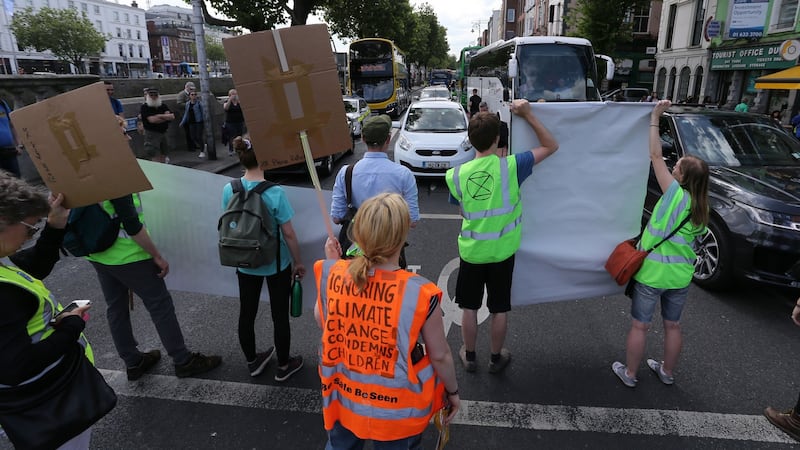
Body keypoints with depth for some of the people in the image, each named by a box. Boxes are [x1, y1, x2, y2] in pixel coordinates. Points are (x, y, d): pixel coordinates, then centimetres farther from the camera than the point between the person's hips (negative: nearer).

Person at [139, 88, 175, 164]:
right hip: (152, 134, -6)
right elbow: (152, 120, -18)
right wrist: (166, 117, -9)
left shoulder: (163, 106, 11)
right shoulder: (144, 107, -5)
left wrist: (160, 116, -16)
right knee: (155, 159, -12)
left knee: (163, 158, 12)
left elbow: (172, 117, -1)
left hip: (163, 133, 6)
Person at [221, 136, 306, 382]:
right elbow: (288, 233, -17)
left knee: (246, 314, 19)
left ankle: (252, 362, 39)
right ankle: (283, 366, 29)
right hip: (276, 264, -4)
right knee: (280, 315, 12)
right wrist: (298, 262, -3)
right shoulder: (275, 192, -22)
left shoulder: (229, 190, -9)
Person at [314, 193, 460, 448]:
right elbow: (440, 356, -15)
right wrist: (453, 392, 5)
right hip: (396, 409, -2)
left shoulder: (332, 274, -21)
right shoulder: (421, 294, -30)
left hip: (344, 399, 3)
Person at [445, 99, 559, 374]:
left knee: (469, 307, 18)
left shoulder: (456, 175, -12)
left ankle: (469, 356, 34)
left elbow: (463, 211, 3)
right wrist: (528, 115, -4)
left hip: (471, 251, 1)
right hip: (502, 251, -1)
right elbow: (551, 146, -5)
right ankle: (497, 358, 35)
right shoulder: (510, 166, -18)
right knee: (499, 309, 17)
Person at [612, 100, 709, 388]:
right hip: (681, 277, 6)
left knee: (639, 326, 8)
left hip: (651, 274, -6)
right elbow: (694, 238, 13)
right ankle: (667, 372, 39)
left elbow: (656, 156, -15)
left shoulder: (676, 194, -17)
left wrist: (655, 118, -9)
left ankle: (629, 374, 22)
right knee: (673, 325, 21)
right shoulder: (702, 210, 2)